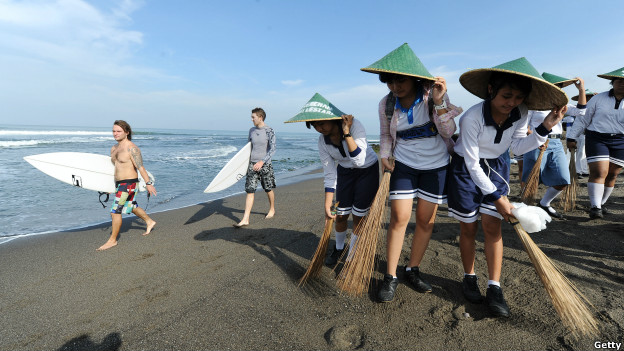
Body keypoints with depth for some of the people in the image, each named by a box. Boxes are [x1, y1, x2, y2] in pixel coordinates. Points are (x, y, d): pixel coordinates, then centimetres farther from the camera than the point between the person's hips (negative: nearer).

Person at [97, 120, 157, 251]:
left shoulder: (132, 148, -16)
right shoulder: (114, 148, 10)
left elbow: (140, 167, -20)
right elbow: (114, 166, 20)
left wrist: (148, 183, -23)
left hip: (129, 183, -9)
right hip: (118, 183, 9)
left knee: (115, 211, -6)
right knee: (132, 206, 22)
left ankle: (112, 240, 8)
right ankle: (149, 222, 42)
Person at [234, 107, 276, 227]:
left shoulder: (269, 131, -8)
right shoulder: (252, 130, 9)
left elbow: (272, 149, -13)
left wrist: (262, 162, -22)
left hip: (265, 164, -4)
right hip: (252, 164, 4)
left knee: (268, 189, 11)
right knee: (250, 190, -2)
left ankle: (272, 210, 36)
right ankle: (245, 219, -2)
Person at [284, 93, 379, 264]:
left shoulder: (354, 125, -28)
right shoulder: (323, 141, -15)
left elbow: (359, 161, -35)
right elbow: (329, 175, -10)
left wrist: (346, 132, -40)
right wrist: (327, 206, -11)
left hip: (368, 170, -3)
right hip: (345, 172, 4)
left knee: (358, 216, -1)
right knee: (340, 216, 5)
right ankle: (339, 248, 34)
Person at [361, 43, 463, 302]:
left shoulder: (432, 94, -11)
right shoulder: (387, 104, -6)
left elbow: (449, 132, -13)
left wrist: (439, 102, -26)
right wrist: (385, 156, -7)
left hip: (435, 164, 0)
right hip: (404, 164, 0)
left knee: (426, 220, 4)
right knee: (399, 218, -7)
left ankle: (413, 270, 24)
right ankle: (390, 277, 7)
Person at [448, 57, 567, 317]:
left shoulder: (520, 114, -10)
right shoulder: (472, 118, -26)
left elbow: (518, 147, -1)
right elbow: (472, 164, -21)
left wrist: (546, 127, -15)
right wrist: (497, 198, -17)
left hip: (496, 168, 4)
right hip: (466, 169, -4)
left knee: (492, 226, -1)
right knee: (468, 227, 5)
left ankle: (494, 288, 10)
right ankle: (469, 279, 25)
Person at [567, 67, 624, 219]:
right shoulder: (599, 99, 3)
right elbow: (583, 119, 5)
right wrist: (572, 137, 0)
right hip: (597, 139, -3)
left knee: (612, 175, 5)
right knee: (599, 173, -12)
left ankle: (601, 203, 19)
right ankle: (595, 207, -11)